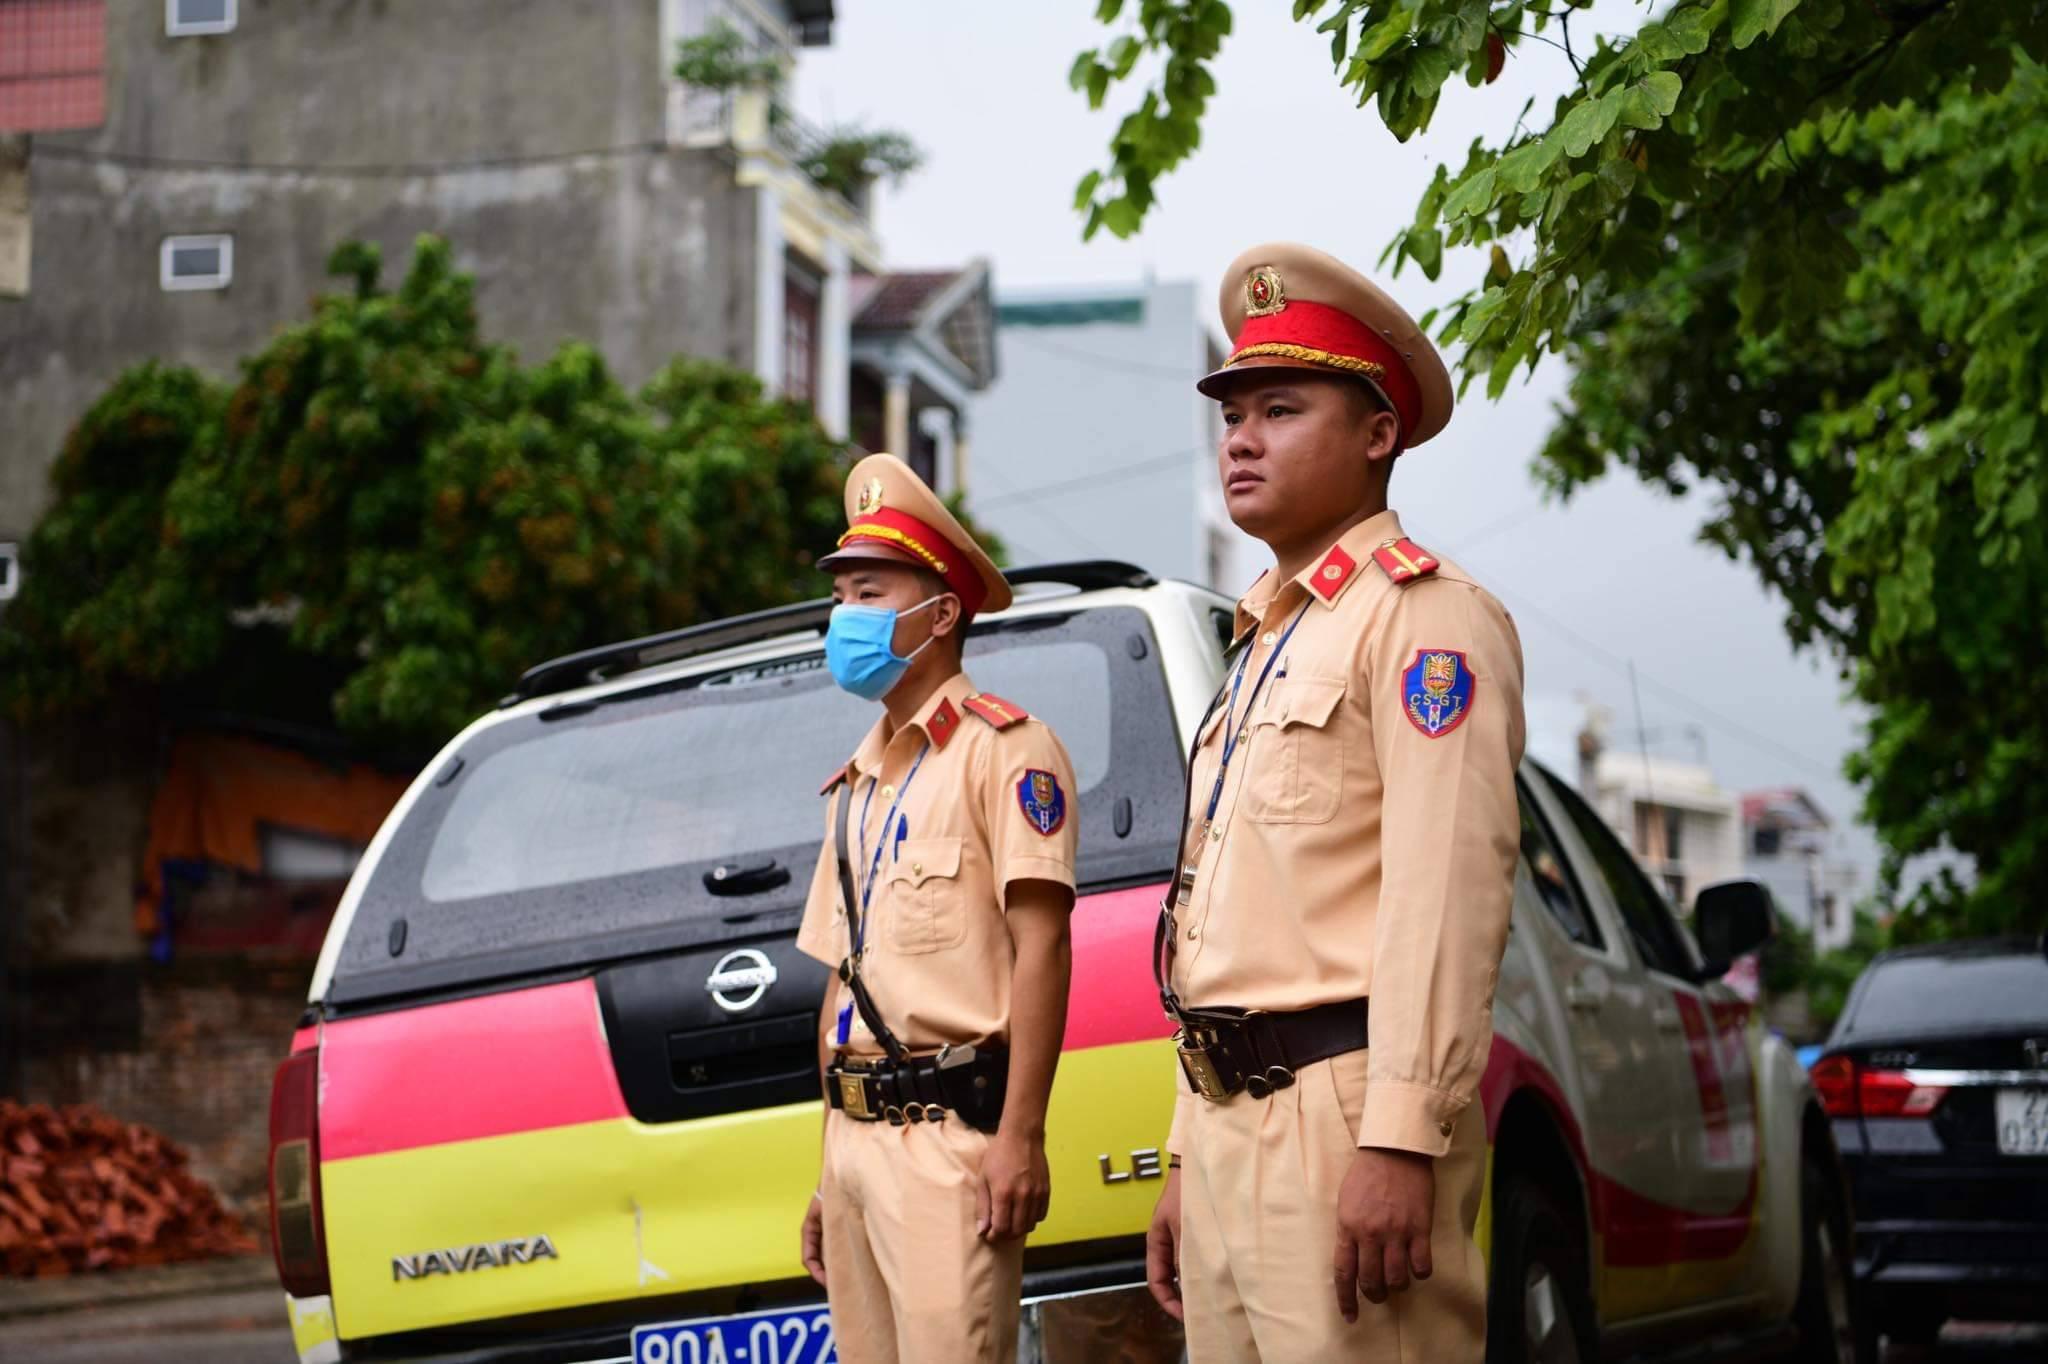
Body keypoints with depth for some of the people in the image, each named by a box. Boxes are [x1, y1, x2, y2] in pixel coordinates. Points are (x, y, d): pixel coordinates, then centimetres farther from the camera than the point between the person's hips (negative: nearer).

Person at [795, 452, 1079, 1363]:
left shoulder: (1002, 749, -4)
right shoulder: (856, 783, 21)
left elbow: (1040, 948, -12)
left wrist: (1019, 1136, -20)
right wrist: (831, 1162, 19)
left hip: (947, 1131, -8)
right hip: (857, 1139, 8)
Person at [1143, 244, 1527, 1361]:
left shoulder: (1423, 615, -5)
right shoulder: (1261, 646, 23)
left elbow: (1447, 893, -16)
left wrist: (1401, 1142, -24)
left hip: (1341, 1108, -9)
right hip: (1230, 1123, 9)